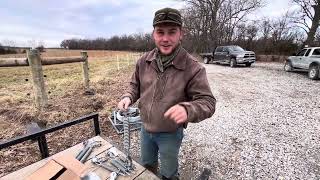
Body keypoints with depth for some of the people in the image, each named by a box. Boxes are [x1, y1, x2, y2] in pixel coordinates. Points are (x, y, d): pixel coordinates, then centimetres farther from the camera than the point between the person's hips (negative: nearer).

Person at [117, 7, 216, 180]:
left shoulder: (193, 68, -24)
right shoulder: (144, 61, -8)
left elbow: (207, 102, -24)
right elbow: (135, 84, 6)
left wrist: (187, 109, -45)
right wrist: (127, 97, -15)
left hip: (170, 134, -4)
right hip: (145, 128, 5)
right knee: (146, 165, 31)